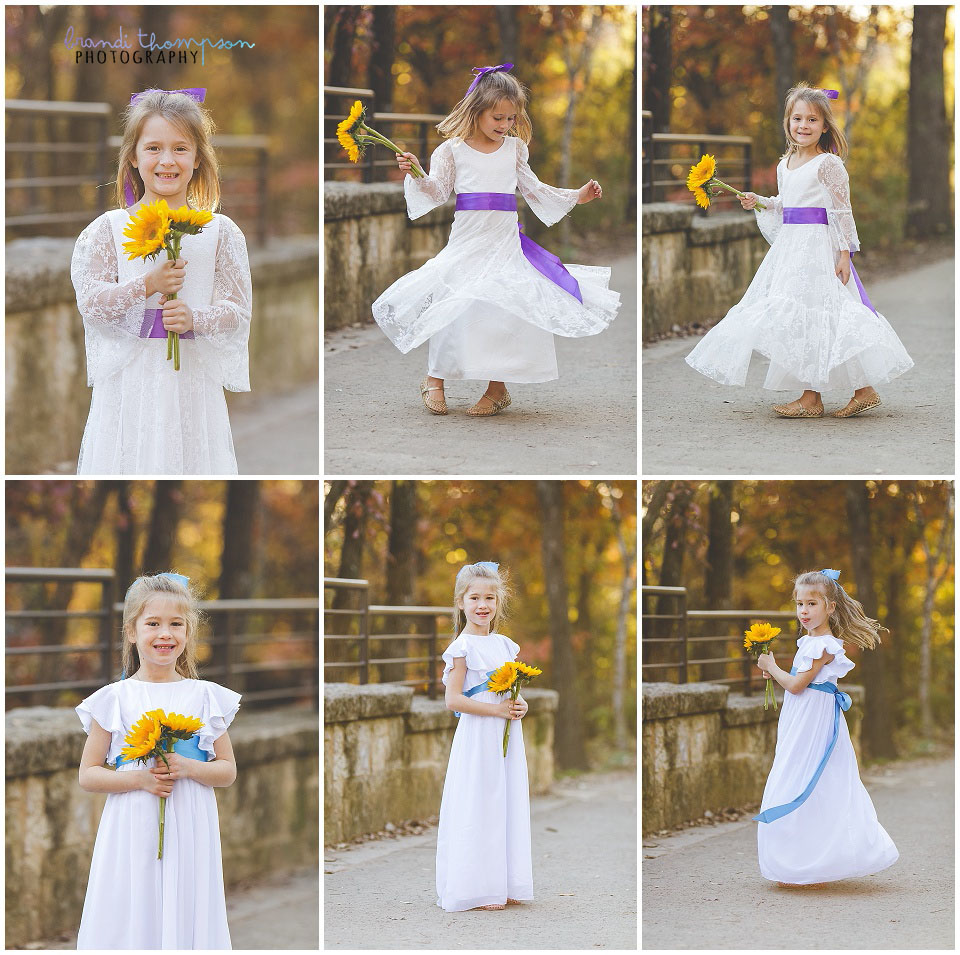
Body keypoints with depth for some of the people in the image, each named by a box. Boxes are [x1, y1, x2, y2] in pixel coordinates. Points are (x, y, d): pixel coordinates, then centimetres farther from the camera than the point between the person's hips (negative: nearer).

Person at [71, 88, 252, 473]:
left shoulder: (220, 232, 1)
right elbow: (90, 302, -6)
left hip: (192, 376, 1)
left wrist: (195, 318, -17)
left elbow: (239, 311, 1)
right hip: (130, 379, -1)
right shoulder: (109, 229, 0)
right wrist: (147, 285, -17)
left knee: (189, 455, 5)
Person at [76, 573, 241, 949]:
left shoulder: (206, 697, 4)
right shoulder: (114, 700, 1)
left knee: (185, 918, 1)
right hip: (132, 830, -1)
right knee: (130, 923, -1)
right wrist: (141, 779, -13)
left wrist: (187, 768, -11)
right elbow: (88, 775, 2)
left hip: (189, 833, 1)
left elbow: (228, 771, 8)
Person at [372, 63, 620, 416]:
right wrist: (415, 174, -18)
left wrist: (577, 196, 14)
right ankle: (435, 379, 8)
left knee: (508, 308, -5)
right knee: (455, 304, -10)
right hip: (468, 239, -3)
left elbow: (534, 190, 19)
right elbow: (436, 192, -1)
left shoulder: (513, 149, 11)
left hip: (506, 241, 3)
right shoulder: (453, 149, 2)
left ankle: (497, 387, 6)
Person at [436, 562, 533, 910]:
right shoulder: (463, 647, -9)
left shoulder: (505, 644, 11)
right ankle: (478, 888, 3)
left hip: (507, 738, 7)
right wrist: (497, 709, -19)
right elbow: (453, 699, -15)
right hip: (477, 737, -7)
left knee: (509, 805, 9)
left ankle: (507, 884, 16)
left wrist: (520, 707, -2)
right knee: (479, 810, -4)